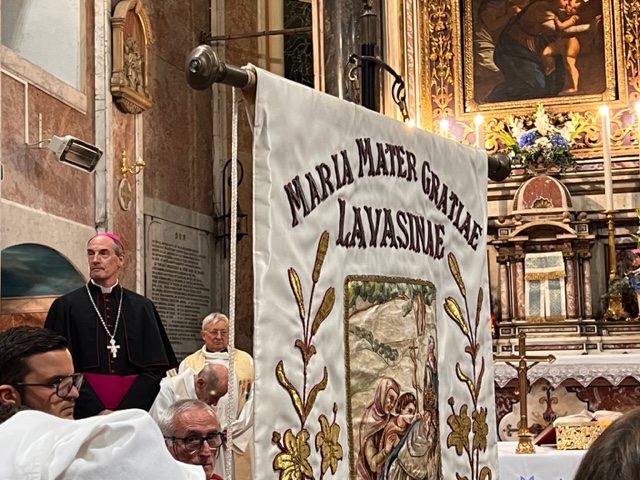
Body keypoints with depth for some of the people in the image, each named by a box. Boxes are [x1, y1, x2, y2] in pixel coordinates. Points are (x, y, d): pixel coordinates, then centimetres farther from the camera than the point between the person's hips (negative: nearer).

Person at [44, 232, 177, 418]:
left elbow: (155, 368, 3)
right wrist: (97, 412, -12)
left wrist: (125, 412, -10)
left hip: (133, 410, 1)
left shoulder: (142, 307, 6)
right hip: (84, 416, -1)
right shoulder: (65, 306, 2)